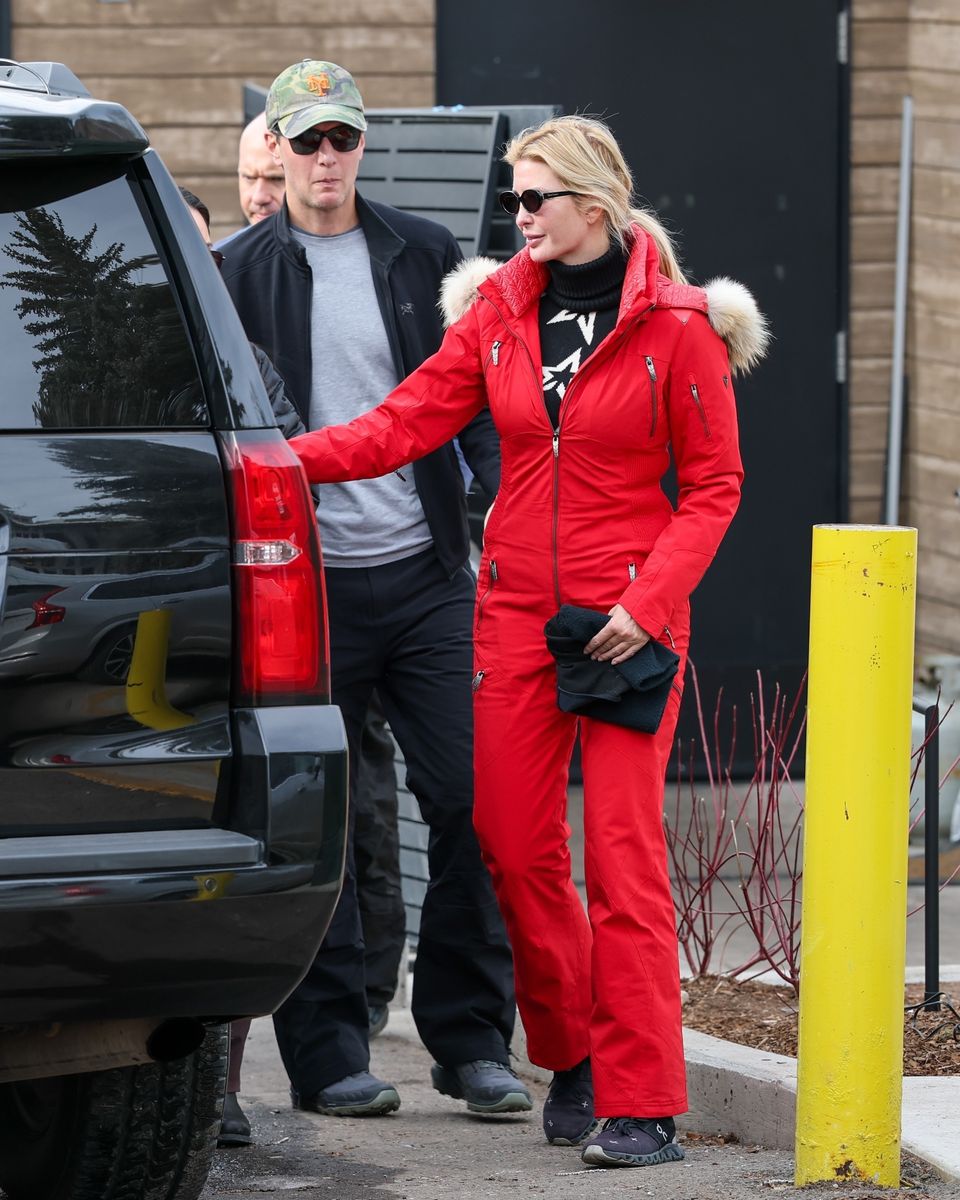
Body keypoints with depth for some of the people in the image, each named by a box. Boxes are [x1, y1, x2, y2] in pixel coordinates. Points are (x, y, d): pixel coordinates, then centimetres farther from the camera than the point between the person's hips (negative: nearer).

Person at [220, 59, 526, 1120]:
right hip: (309, 586, -2)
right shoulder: (240, 272, 3)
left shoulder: (424, 256, 9)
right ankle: (328, 1055, 9)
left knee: (471, 800, -2)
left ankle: (471, 1042, 7)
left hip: (426, 576, 2)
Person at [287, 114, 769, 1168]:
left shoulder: (677, 326, -6)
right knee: (513, 842, 4)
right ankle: (571, 1056, 23)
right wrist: (288, 457, -12)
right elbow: (408, 420, 2)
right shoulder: (498, 311, 7)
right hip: (515, 607, 5)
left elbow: (713, 484, -3)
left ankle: (642, 1104, -6)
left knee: (622, 849, -9)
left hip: (626, 617, -5)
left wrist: (650, 600, -13)